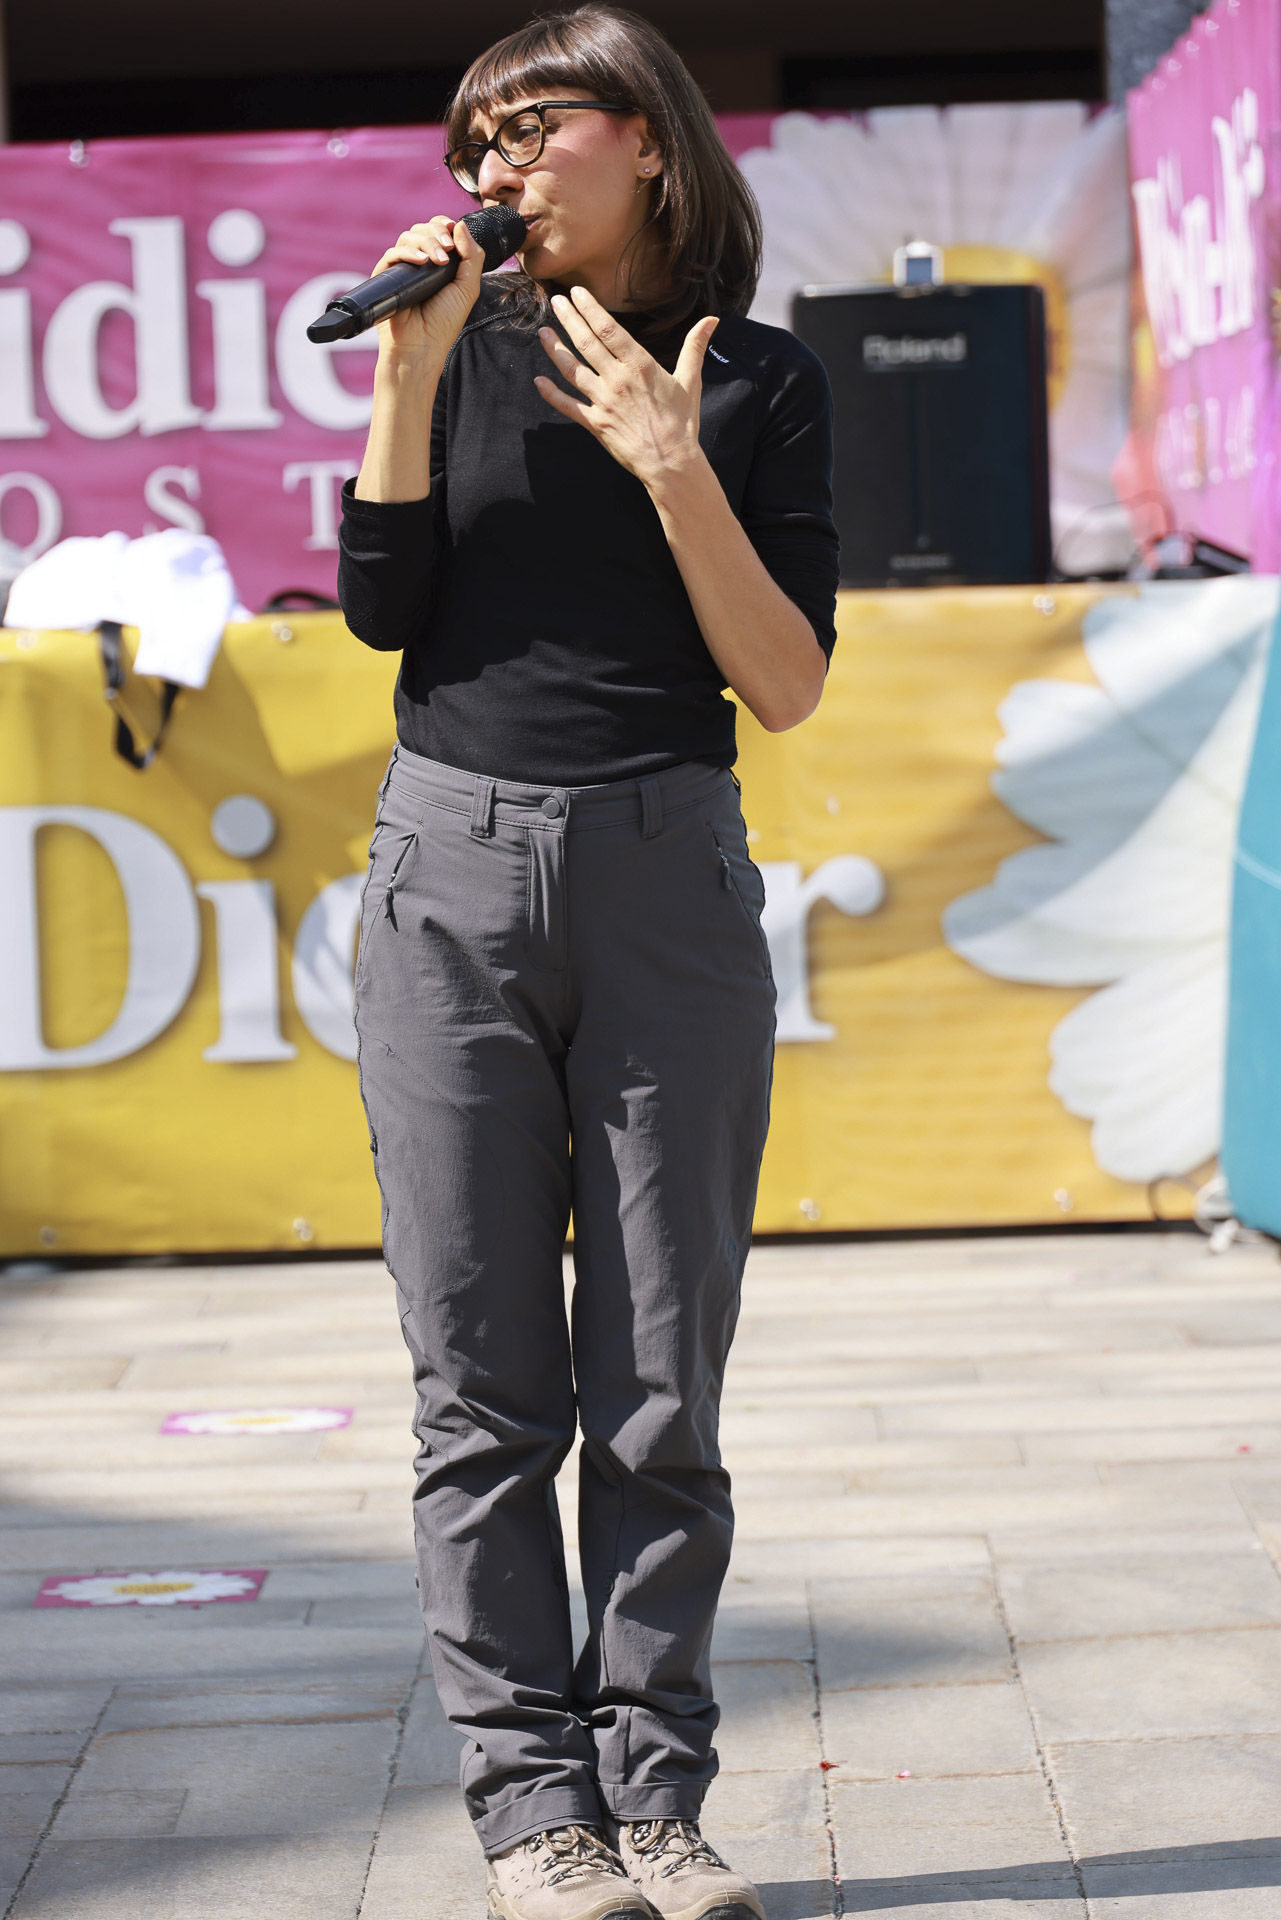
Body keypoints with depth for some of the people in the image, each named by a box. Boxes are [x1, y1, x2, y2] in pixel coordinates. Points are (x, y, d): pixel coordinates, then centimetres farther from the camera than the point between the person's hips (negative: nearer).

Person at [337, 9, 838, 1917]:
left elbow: (789, 685, -2)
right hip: (453, 871, 1)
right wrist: (409, 370, -7)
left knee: (662, 1384, 2)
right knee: (484, 1381, 1)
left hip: (667, 879, -1)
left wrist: (674, 470, -12)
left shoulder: (757, 380, 5)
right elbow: (382, 611, 0)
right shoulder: (465, 344, 10)